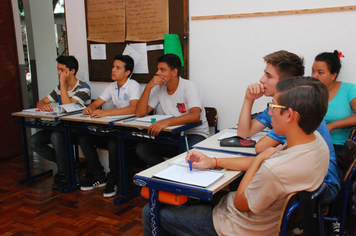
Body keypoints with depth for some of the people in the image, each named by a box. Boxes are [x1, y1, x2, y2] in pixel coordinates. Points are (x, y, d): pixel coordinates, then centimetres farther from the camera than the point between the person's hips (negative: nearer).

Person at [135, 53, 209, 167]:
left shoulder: (189, 87, -14)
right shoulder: (158, 88, 2)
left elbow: (195, 116, -32)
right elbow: (140, 113, -5)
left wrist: (166, 122, -44)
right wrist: (148, 87, -15)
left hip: (195, 134, -5)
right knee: (141, 148, -14)